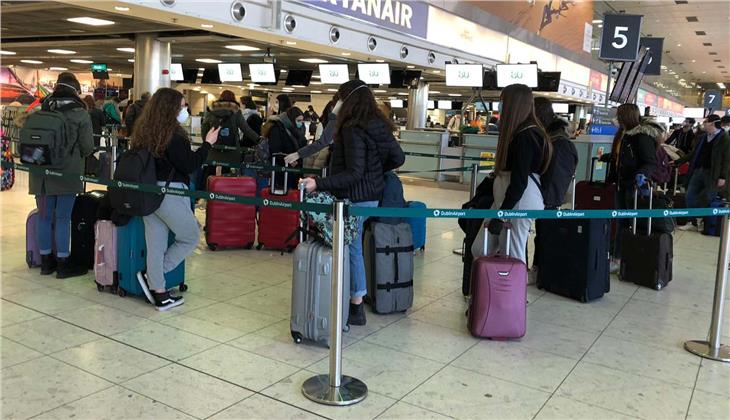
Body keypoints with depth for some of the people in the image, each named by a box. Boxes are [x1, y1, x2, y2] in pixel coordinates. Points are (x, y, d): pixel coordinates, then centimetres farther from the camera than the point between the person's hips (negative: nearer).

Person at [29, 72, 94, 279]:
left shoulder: (40, 111, 3)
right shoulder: (80, 114, -8)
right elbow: (88, 147, -6)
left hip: (41, 174, 4)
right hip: (68, 174, -4)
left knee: (44, 217, 12)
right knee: (63, 219, 3)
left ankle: (46, 262, 22)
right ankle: (63, 264, 11)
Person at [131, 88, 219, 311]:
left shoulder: (145, 132, 10)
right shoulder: (173, 135, -15)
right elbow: (189, 165, -12)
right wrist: (208, 143, -4)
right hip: (169, 193, -8)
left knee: (156, 243, 12)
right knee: (191, 237, 11)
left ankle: (158, 292, 18)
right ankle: (152, 276, 7)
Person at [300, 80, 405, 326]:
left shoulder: (353, 130, -19)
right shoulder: (380, 126, 7)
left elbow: (353, 174, -23)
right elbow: (398, 158, 13)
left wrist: (319, 184, -25)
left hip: (354, 198, -9)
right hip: (373, 195, 9)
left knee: (351, 248, 1)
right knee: (354, 246, 17)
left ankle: (356, 309, 10)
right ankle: (356, 302, 25)